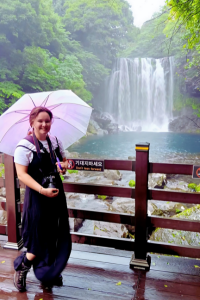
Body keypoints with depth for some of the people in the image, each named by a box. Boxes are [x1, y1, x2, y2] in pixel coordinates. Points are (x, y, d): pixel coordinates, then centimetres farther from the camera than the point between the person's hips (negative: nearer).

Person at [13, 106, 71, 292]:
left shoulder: (55, 142, 5)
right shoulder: (24, 146, -12)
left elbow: (64, 161, 17)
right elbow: (22, 174, -17)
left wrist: (64, 166, -7)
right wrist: (42, 190, -28)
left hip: (56, 194, 6)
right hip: (37, 197, -6)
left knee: (56, 237, 15)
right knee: (39, 241, 3)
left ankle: (51, 273, 38)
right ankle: (20, 268, 33)